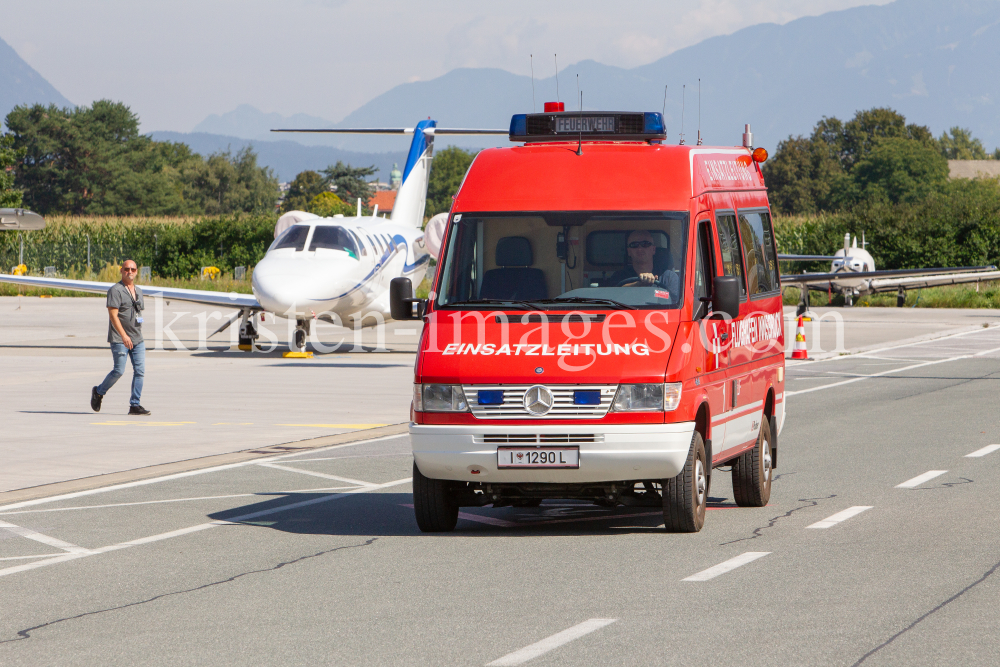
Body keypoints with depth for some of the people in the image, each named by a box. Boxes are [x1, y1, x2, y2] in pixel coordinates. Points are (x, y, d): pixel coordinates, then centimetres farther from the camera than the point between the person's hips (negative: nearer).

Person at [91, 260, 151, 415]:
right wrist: (123, 335, -25)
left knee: (140, 371, -2)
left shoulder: (138, 291, 16)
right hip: (119, 340, -7)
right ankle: (98, 392, 16)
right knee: (119, 371, -7)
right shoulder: (115, 290, -8)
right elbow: (113, 315, -16)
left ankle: (134, 405, 0)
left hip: (137, 339, 7)